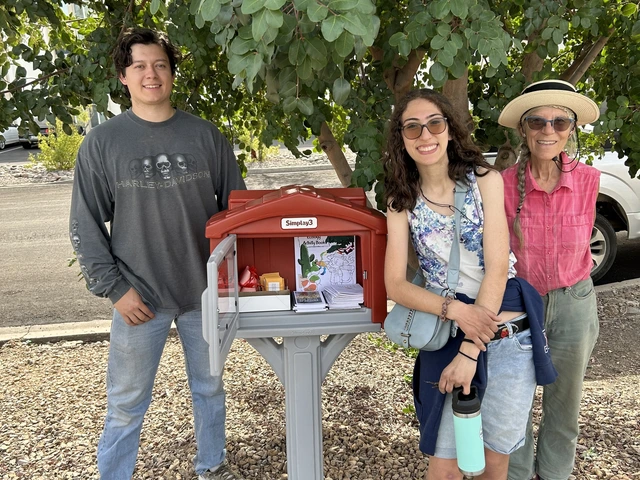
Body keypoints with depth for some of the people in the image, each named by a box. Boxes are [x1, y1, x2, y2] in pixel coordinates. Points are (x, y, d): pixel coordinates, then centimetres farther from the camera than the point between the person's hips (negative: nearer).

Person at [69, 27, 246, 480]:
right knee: (127, 404, 10)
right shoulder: (102, 142, -3)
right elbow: (86, 226, -1)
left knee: (210, 387, 18)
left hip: (206, 291, 2)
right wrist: (114, 288, -8)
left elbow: (236, 205, 6)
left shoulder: (205, 135, 1)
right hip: (139, 297, -1)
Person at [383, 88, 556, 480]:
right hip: (445, 339, 1)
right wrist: (454, 310, -20)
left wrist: (470, 351, -16)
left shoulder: (485, 180, -5)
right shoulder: (402, 201, 0)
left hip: (509, 336, 0)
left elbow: (497, 267, -11)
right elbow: (395, 285, -4)